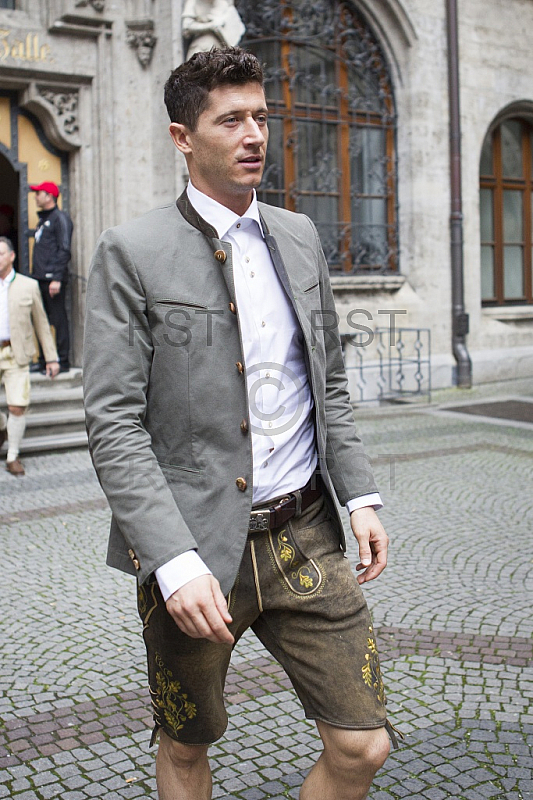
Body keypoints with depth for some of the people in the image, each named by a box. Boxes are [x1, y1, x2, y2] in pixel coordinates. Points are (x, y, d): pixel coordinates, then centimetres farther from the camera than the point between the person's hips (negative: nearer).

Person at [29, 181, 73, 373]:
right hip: (40, 278, 9)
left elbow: (64, 250, -13)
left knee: (58, 319, -6)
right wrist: (35, 275, 16)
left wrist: (57, 278, -19)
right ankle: (44, 360, 15)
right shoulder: (43, 219, 22)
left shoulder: (60, 218, -5)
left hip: (53, 278, -9)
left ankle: (62, 361, -2)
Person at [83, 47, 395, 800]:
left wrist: (360, 494, 5)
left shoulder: (299, 236, 9)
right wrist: (174, 562, -21)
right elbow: (114, 424, -13)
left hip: (305, 536, 4)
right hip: (193, 545, -4)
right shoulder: (131, 252, -8)